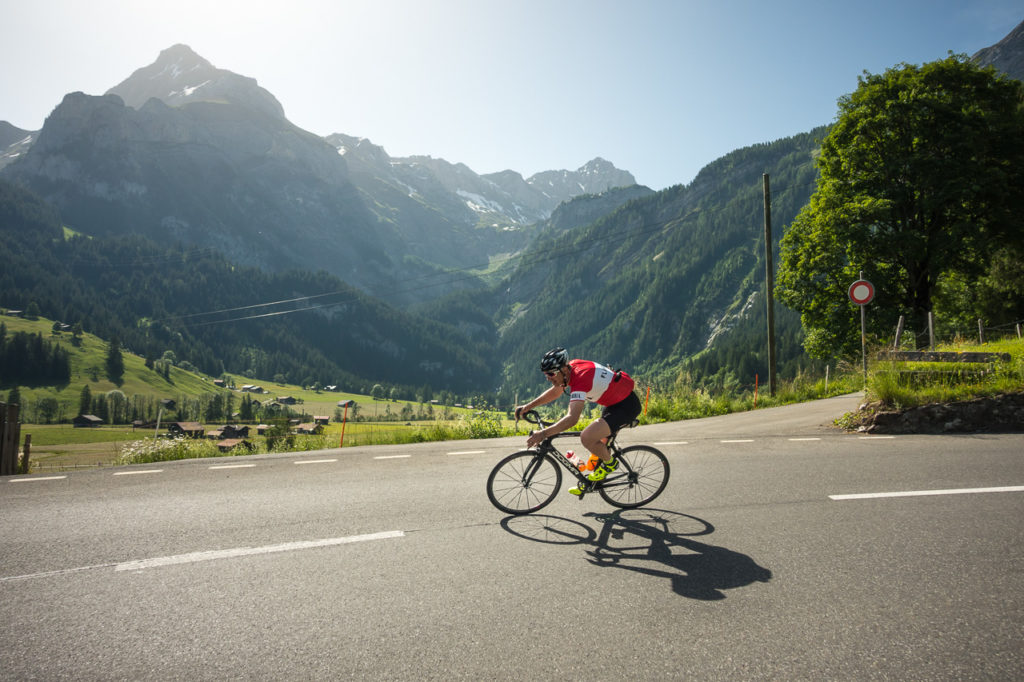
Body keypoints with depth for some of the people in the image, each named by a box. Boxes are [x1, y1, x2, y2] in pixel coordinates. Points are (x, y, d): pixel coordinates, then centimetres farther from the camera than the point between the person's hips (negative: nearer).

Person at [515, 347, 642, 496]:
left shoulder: (579, 379, -30)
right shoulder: (571, 367, -2)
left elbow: (572, 419, -39)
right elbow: (554, 392, 15)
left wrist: (543, 433, -43)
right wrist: (527, 406, 9)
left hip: (627, 406, -10)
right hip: (614, 401, 10)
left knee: (587, 438, -20)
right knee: (599, 444, 18)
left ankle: (610, 463, 5)